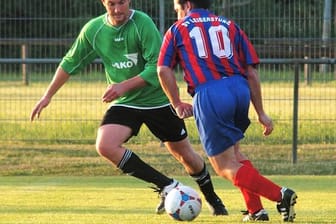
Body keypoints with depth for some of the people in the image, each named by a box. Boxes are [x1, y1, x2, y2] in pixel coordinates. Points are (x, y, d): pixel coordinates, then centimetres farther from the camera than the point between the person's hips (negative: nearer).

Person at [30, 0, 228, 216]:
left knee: (185, 154, 8)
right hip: (124, 103, 3)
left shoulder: (143, 23, -19)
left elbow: (157, 67, -23)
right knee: (105, 146, -23)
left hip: (158, 101, -3)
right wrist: (48, 96, 12)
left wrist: (125, 86, -31)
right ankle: (167, 186, -12)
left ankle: (213, 200, 38)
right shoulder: (93, 30, -5)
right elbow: (70, 63, 9)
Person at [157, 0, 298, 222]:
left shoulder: (177, 30, 17)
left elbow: (163, 70, 4)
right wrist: (261, 113, 17)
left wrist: (177, 104, 14)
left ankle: (280, 194, -18)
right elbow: (251, 71, 16)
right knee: (233, 150, 27)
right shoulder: (230, 26, 23)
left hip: (208, 95, -4)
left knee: (226, 167, 1)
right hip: (240, 90, 4)